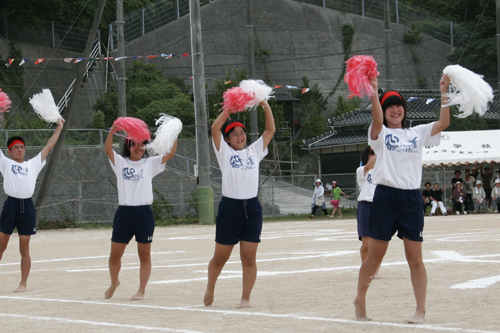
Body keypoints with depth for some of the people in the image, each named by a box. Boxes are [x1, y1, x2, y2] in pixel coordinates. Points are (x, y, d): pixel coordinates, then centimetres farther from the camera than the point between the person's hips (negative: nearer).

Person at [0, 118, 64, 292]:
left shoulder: (33, 164, 17)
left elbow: (48, 147, 19)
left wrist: (59, 128, 18)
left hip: (27, 206, 2)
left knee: (24, 248, 4)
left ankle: (24, 283, 8)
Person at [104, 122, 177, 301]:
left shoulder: (150, 163, 10)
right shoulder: (120, 162, 8)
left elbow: (170, 154, 1)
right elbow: (108, 150, -9)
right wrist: (112, 132, -25)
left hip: (144, 212, 0)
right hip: (124, 212, 0)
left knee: (144, 255, 2)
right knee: (115, 254, 6)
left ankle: (141, 291, 10)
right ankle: (114, 282, 31)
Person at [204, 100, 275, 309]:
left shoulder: (254, 152, 15)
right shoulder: (224, 152, 6)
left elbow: (270, 130, 12)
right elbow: (215, 129, -7)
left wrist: (265, 106, 2)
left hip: (252, 208, 2)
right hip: (230, 206, -2)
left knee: (249, 258, -1)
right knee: (220, 257, 5)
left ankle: (245, 298, 4)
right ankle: (210, 289, 28)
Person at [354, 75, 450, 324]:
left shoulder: (417, 133, 14)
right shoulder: (380, 133, 4)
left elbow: (443, 123, 2)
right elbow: (377, 121, -19)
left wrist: (443, 93, -3)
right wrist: (373, 93, -29)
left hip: (412, 198, 2)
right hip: (386, 196, -2)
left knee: (415, 258, 1)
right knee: (375, 256, 4)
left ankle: (421, 310, 4)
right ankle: (360, 301, 21)